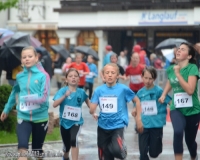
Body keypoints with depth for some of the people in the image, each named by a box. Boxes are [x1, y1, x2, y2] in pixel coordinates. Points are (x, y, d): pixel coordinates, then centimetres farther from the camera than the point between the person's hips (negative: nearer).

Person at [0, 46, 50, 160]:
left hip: (40, 117, -1)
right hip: (23, 117, 1)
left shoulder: (43, 76, -9)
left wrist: (24, 98, -17)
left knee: (37, 150, 14)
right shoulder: (19, 76, 3)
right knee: (22, 147, -18)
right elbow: (15, 93, 21)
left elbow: (44, 98, -17)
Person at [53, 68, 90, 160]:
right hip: (64, 122, 1)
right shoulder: (63, 90, -12)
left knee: (73, 140, -28)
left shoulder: (81, 92, -6)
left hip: (76, 122, -1)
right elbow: (54, 104, -23)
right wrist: (65, 96, -34)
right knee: (66, 145, 16)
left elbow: (87, 101, 16)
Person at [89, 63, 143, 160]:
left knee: (116, 150, -29)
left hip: (118, 125, -3)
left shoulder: (123, 89, -7)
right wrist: (93, 112, -20)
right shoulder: (99, 90, -1)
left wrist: (138, 119, 3)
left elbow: (137, 101, 4)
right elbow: (91, 109, -1)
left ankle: (123, 151, 7)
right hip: (103, 126, 3)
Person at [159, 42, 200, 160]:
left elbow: (190, 90, -28)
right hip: (176, 108, 2)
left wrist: (178, 73, -26)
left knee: (190, 140, 13)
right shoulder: (171, 68, 0)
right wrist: (164, 94, 8)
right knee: (178, 132, -29)